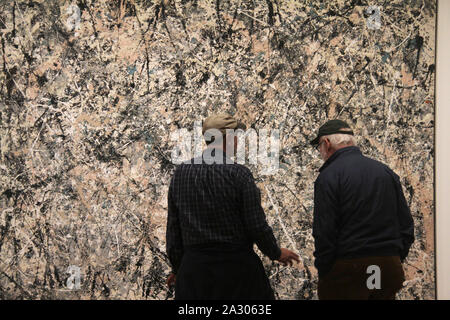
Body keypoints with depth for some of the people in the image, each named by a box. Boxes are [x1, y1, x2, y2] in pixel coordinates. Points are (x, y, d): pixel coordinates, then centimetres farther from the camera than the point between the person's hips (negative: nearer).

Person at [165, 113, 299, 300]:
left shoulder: (180, 172, 2)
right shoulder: (239, 174, -11)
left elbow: (173, 227, 7)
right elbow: (257, 225, -9)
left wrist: (177, 267, 18)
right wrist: (276, 254, 8)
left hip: (193, 265, 4)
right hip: (237, 265, -3)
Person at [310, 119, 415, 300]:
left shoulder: (328, 176, -9)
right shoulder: (386, 171, 10)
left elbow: (324, 232, -14)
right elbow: (406, 224, 11)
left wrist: (322, 270, -6)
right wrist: (398, 258, 16)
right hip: (389, 266, 6)